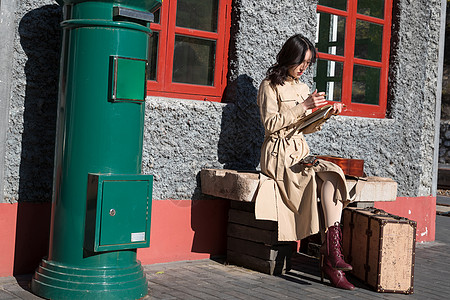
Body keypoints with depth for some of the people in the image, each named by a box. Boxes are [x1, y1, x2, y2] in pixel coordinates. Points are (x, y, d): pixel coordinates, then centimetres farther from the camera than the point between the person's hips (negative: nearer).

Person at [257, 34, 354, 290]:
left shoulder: (302, 88, 22)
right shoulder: (270, 86, 1)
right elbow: (271, 124, -11)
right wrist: (304, 106, -15)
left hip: (301, 152, 6)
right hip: (279, 153, -6)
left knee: (334, 176, -26)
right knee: (332, 174, -28)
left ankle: (330, 258, -32)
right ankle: (332, 257, -29)